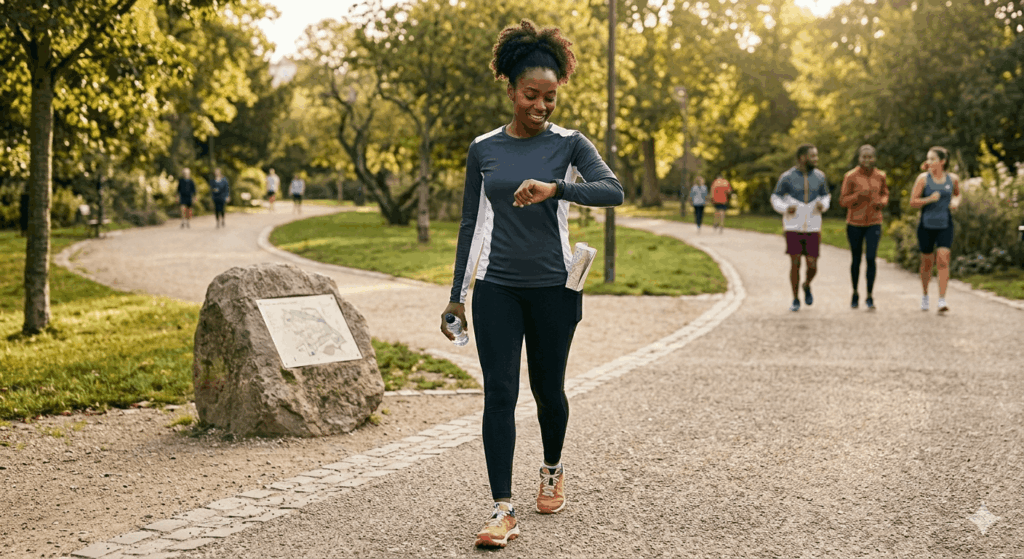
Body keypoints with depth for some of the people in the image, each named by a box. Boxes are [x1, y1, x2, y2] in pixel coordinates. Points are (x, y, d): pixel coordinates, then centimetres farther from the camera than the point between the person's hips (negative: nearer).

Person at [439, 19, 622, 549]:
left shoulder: (569, 144, -1)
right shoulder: (484, 149, 5)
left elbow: (613, 190, -18)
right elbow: (471, 224, 9)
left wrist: (554, 188, -34)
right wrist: (456, 296, 8)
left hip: (553, 287, -1)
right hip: (496, 287, 1)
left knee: (548, 388, 11)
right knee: (499, 393, -7)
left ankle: (552, 471, 39)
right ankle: (503, 509, -5)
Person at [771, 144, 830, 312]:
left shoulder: (819, 176, -1)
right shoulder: (787, 177, -8)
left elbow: (825, 197, 12)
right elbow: (776, 199, 1)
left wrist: (822, 205, -14)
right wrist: (786, 208, -22)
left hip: (812, 228, 2)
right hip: (793, 227, -2)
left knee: (812, 266, -1)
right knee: (795, 264, -5)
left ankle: (807, 285, 33)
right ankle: (795, 300, 12)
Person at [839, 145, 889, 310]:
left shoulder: (880, 176, 1)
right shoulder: (850, 176, -9)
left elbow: (885, 194, 16)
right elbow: (843, 201, -7)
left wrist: (882, 203, -7)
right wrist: (859, 195, -25)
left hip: (874, 223, 1)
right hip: (854, 223, -1)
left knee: (871, 258, -12)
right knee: (856, 260, 9)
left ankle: (870, 296, -2)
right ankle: (855, 293, 30)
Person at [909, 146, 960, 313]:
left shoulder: (953, 179, 3)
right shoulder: (923, 178, -4)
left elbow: (957, 193, 24)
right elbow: (912, 202, -5)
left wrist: (956, 201, 2)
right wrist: (929, 199, -20)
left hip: (945, 225, 0)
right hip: (926, 225, 0)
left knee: (943, 260, -15)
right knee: (926, 263, 8)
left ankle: (942, 301, -16)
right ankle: (925, 295, 32)